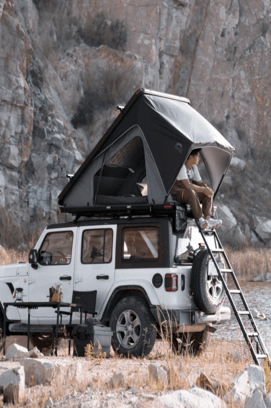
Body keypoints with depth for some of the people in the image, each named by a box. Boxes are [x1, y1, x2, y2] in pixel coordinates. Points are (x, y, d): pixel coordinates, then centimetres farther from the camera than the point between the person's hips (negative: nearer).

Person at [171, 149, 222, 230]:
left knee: (208, 195, -9)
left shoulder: (194, 167, 8)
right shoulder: (181, 167, -22)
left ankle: (208, 218, -30)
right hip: (176, 194, -9)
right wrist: (203, 189, -23)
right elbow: (188, 186, -30)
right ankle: (201, 220, -45)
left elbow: (200, 183, 14)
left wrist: (208, 188, -9)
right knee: (191, 192, -40)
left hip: (189, 196, 9)